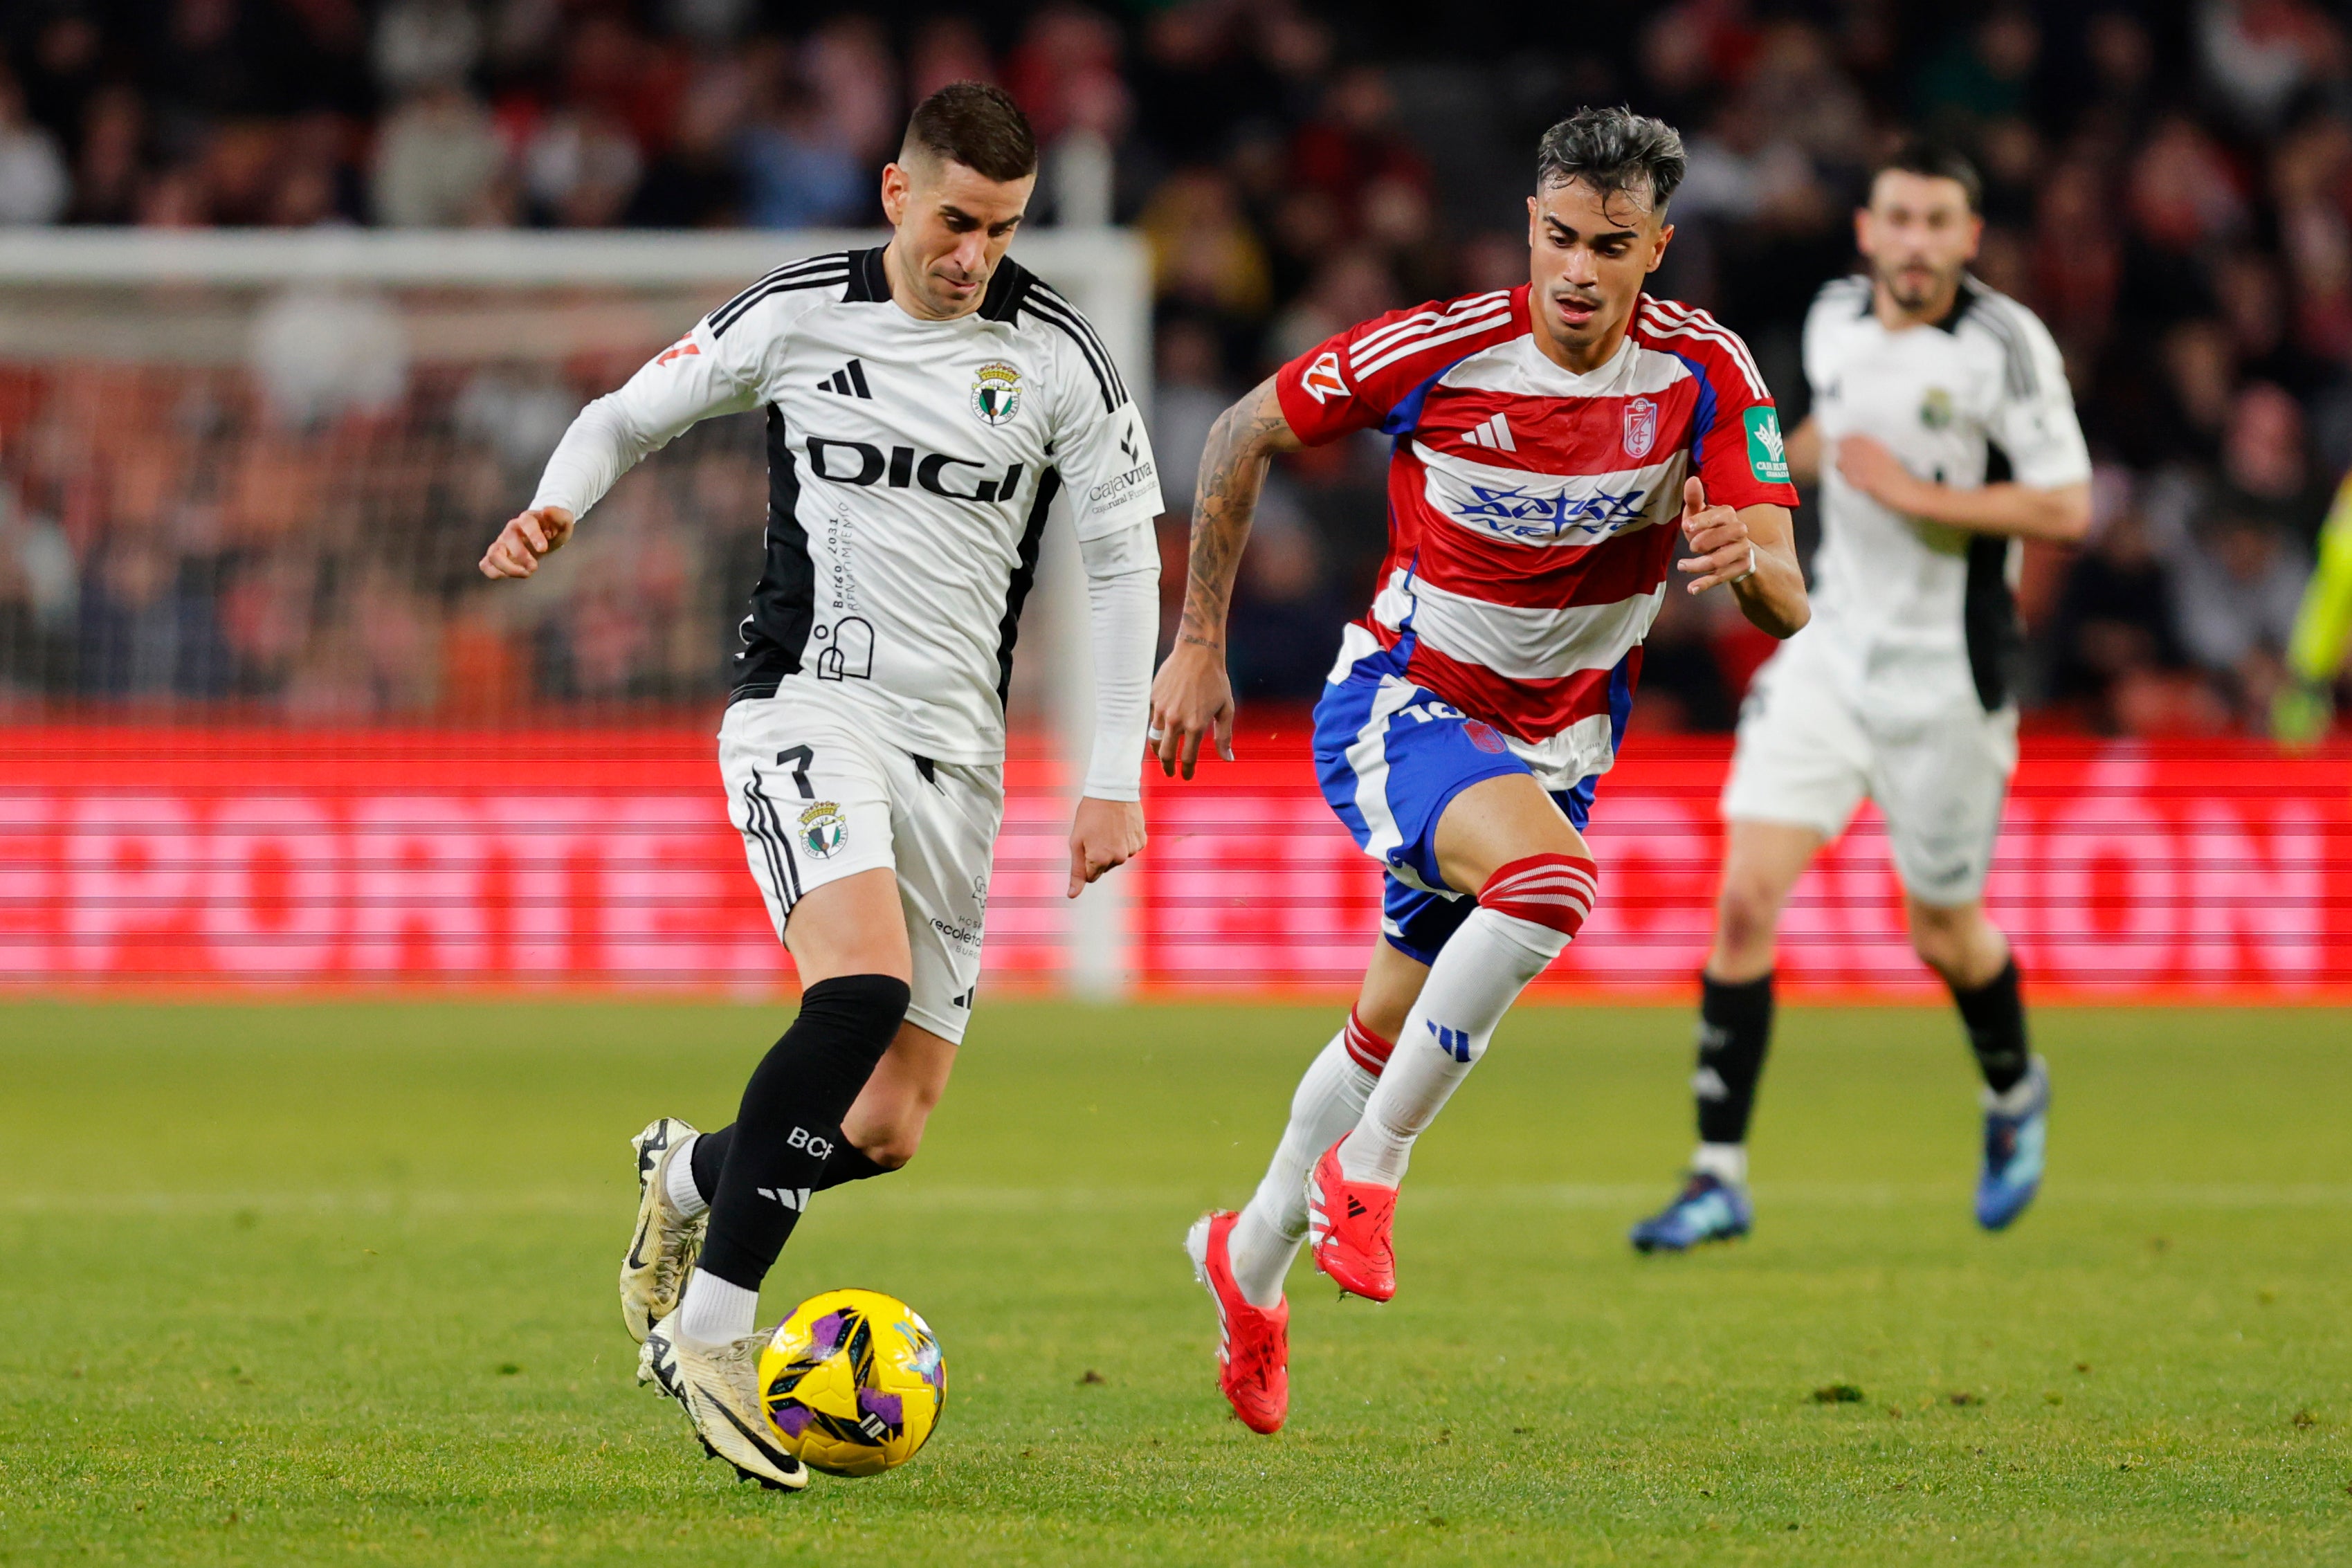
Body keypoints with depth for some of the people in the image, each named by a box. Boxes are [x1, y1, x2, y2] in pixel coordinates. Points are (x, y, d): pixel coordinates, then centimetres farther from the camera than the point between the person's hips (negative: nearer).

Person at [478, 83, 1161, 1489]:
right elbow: (629, 415, 12)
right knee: (865, 984, -31)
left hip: (957, 749, 3)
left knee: (889, 1133, -2)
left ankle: (690, 1175, 32)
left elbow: (1127, 558, 5)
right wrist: (557, 507, -10)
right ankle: (714, 1330, -23)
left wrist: (1116, 779, -1)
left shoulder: (1055, 353, 0)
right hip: (809, 703, -3)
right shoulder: (798, 315, -1)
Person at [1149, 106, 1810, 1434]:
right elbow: (1244, 439, -5)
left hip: (1557, 742, 4)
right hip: (1400, 712, -4)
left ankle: (1254, 1256, 40)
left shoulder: (1708, 374, -15)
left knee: (1395, 1033, 14)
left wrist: (1746, 559, -44)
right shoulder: (1438, 352, -21)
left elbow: (1787, 608, -20)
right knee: (1550, 875, -34)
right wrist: (1201, 648, -4)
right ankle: (1364, 1170, -20)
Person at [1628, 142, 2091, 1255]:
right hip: (1833, 651, 4)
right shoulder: (1834, 320, 3)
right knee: (1746, 898, -10)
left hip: (1948, 673, -4)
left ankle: (2014, 1093, 42)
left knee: (1943, 933, 8)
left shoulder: (2006, 345, -14)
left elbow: (2066, 508, -18)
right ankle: (1720, 1176, -6)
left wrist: (1915, 493, -20)